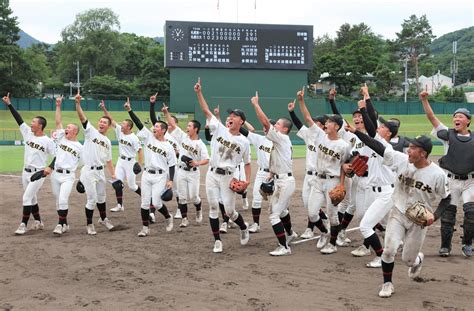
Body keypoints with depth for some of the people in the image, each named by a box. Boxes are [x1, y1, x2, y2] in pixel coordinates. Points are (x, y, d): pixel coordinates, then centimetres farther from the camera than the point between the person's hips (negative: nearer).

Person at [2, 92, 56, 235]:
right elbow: (19, 119, 2)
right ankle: (38, 222, 26)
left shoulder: (48, 141, -12)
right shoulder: (28, 133, 3)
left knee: (27, 198, -11)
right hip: (26, 172, 7)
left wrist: (50, 167, -22)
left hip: (38, 173, -7)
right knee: (32, 198, 14)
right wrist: (9, 104, -1)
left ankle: (23, 225, -4)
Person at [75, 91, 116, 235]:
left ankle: (103, 219, 41)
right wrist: (78, 103, -31)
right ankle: (89, 224, 11)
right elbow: (82, 117, -16)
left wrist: (113, 174, 6)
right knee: (92, 199, -5)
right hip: (89, 171, -6)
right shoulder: (91, 131, -2)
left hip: (100, 171, 6)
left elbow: (108, 160, 16)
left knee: (101, 197, 20)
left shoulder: (107, 142, 13)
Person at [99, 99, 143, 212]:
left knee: (132, 185, 2)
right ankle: (120, 205, 7)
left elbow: (140, 151, -16)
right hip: (120, 161, 6)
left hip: (130, 162, -6)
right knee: (118, 183, -1)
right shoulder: (119, 131, 1)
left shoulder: (134, 138, -16)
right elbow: (111, 120, 0)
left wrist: (140, 165, -22)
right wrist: (104, 109, -8)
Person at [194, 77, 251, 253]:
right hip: (212, 174, 2)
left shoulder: (244, 142, -2)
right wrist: (199, 92, -13)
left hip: (228, 177, -2)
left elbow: (247, 162, 7)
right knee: (213, 208, 2)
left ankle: (244, 228, 33)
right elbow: (206, 111, -4)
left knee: (229, 211, 1)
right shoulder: (220, 129, 1)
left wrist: (247, 179, -7)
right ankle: (217, 241, 13)